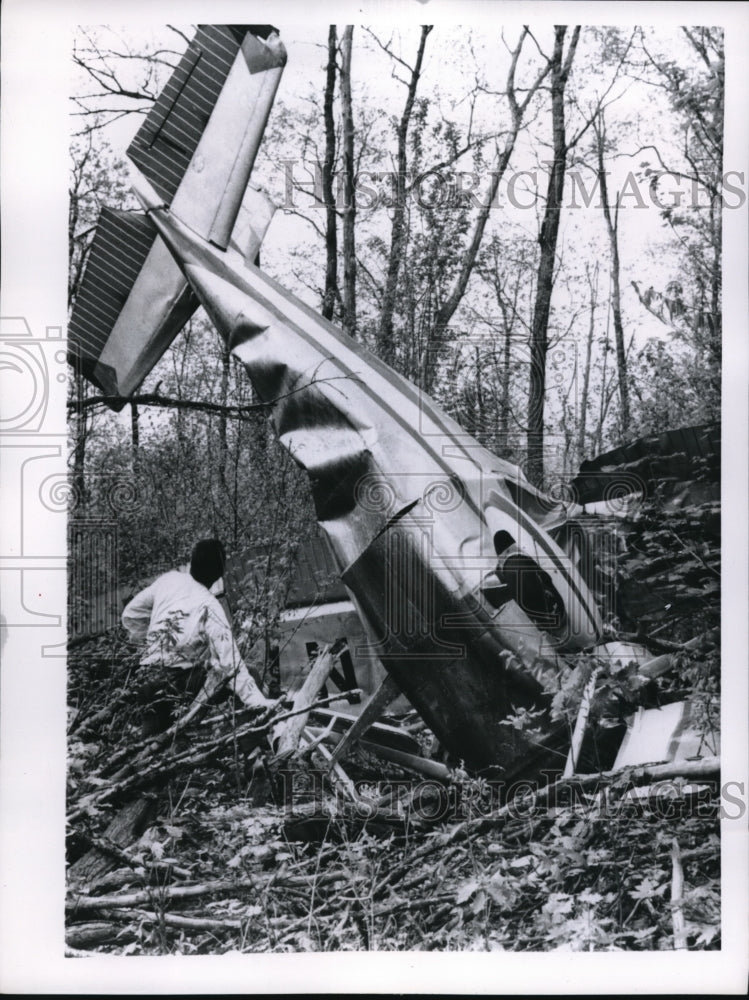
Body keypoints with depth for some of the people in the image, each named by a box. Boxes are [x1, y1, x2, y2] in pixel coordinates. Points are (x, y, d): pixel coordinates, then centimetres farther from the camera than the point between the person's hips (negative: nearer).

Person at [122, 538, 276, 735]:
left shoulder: (168, 580, -2)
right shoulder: (211, 608, -16)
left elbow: (130, 615, 9)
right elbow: (231, 662, -20)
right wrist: (258, 702, -19)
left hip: (151, 671, 5)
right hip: (183, 678, -5)